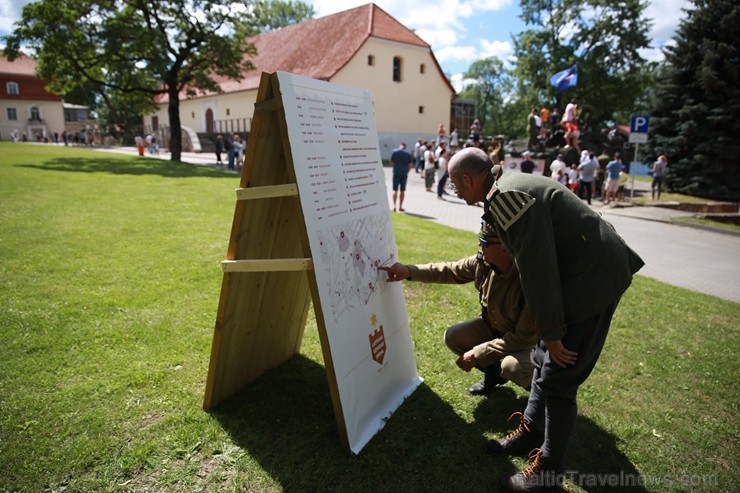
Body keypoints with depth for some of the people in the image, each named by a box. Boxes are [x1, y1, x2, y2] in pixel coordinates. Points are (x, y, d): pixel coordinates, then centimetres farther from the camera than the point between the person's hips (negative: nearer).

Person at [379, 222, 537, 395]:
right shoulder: (483, 262, -19)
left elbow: (524, 337, -32)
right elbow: (449, 270, -1)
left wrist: (477, 354, -29)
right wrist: (409, 271, -13)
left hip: (527, 340, -6)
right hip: (493, 327, 6)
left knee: (512, 366, -35)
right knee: (452, 337, -8)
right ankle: (493, 371, 17)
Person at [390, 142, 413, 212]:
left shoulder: (394, 151, -3)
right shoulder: (408, 153, 0)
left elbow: (391, 161, 6)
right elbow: (410, 164, -2)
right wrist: (407, 171, 10)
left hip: (396, 173, -1)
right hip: (404, 174, 1)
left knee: (395, 190, 4)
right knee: (402, 190, 9)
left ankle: (394, 205, -11)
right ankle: (400, 206, 13)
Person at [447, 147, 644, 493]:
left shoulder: (507, 198, -23)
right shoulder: (510, 189, 9)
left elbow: (536, 267, -24)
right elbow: (533, 259, 15)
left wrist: (551, 332, -16)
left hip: (592, 279, -10)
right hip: (585, 272, 10)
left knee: (557, 380, 0)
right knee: (543, 361, 19)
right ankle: (531, 432, 37)